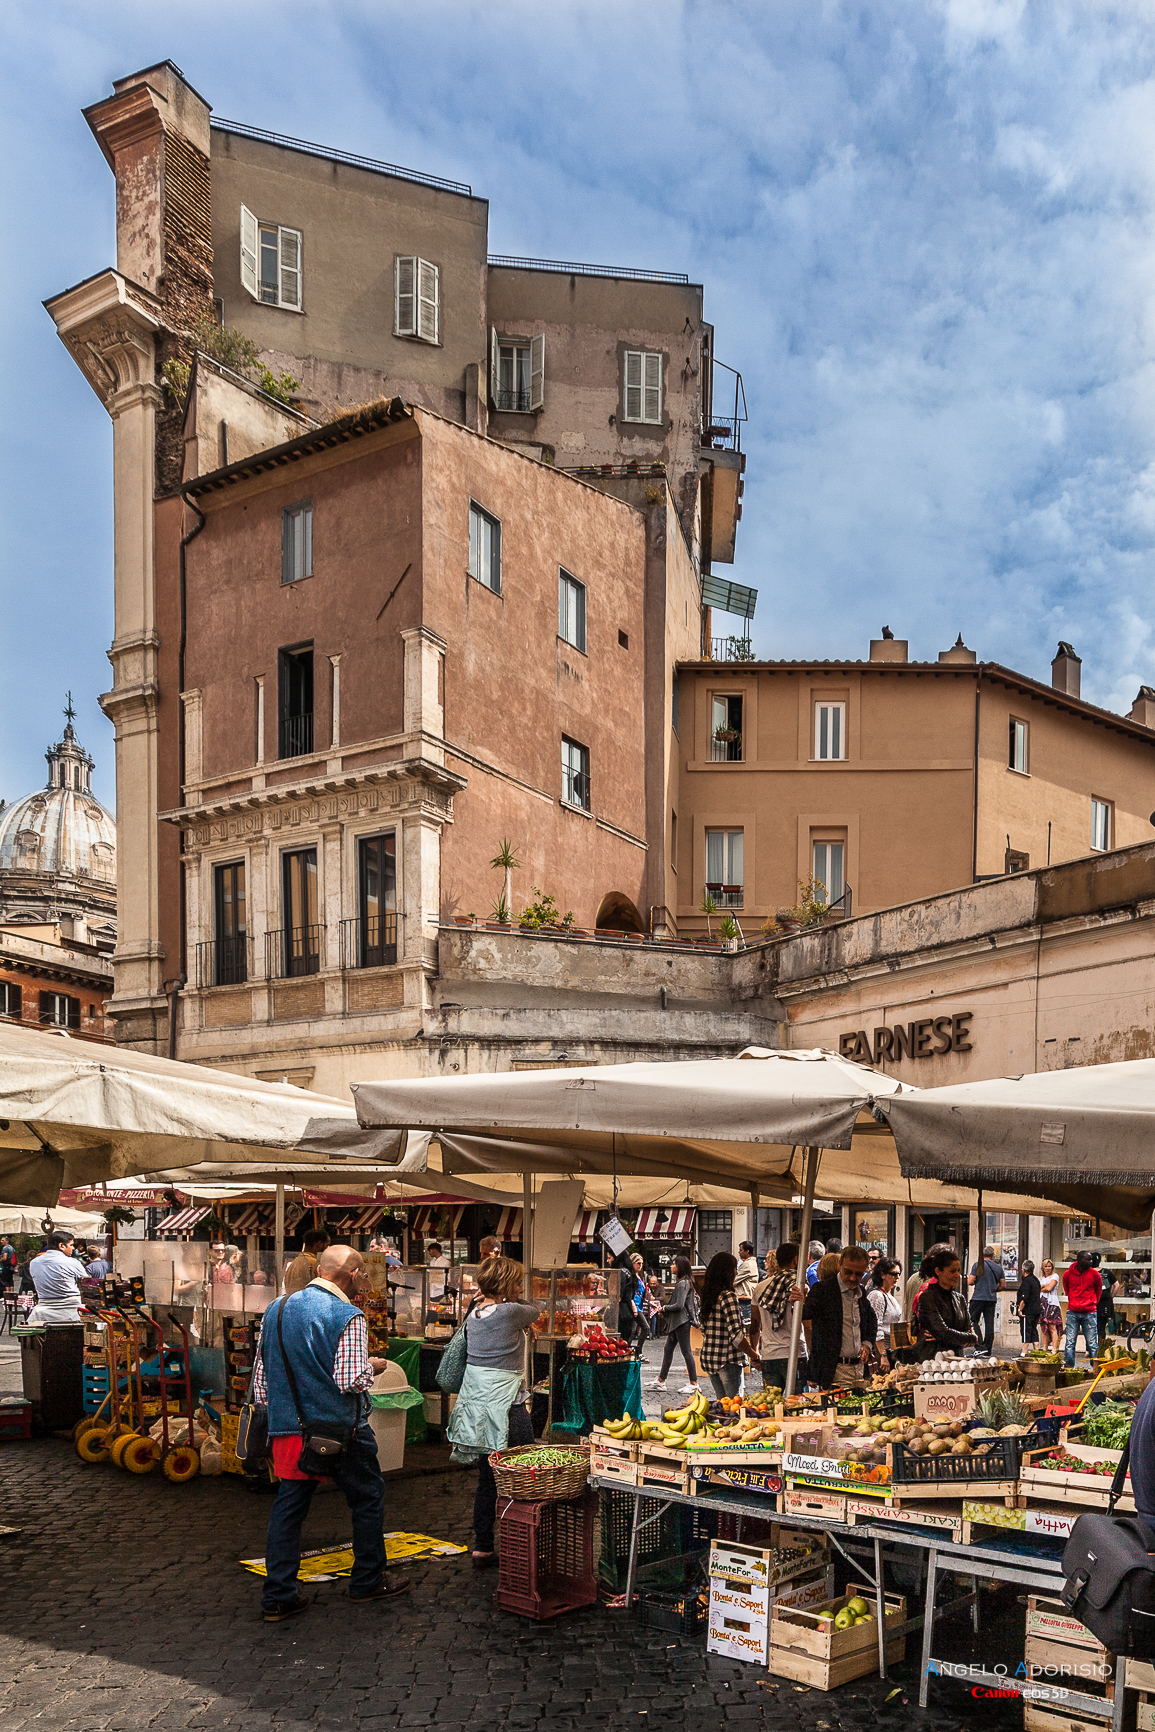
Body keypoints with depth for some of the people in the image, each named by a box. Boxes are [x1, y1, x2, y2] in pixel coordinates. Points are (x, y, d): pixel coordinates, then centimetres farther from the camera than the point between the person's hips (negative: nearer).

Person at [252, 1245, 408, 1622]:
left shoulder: (275, 1310, 5)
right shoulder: (348, 1316, -16)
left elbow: (261, 1378, 10)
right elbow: (351, 1380, -20)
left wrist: (272, 1409, 21)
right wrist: (372, 1367, -1)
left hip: (286, 1426, 5)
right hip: (338, 1427, -5)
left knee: (289, 1504, 11)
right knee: (367, 1497, 13)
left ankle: (278, 1597, 11)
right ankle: (368, 1580, 24)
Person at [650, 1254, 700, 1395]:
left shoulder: (683, 1283, -16)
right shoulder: (683, 1282, 14)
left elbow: (679, 1305, -22)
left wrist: (664, 1308, -8)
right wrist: (664, 1310, 10)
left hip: (682, 1321, -11)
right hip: (677, 1322, 11)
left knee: (686, 1351, -5)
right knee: (668, 1349, 12)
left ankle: (693, 1384, 1)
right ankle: (661, 1381, 18)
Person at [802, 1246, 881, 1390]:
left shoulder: (862, 1293, 12)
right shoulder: (823, 1289, -8)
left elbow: (872, 1322, 28)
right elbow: (805, 1315, -21)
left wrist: (867, 1344, 10)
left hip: (859, 1366, 6)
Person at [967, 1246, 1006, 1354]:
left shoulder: (977, 1265, -5)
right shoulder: (998, 1267, 8)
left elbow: (970, 1282, -10)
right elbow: (1003, 1285, 11)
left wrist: (968, 1279, 12)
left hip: (978, 1298, -4)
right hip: (991, 1299, 4)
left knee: (974, 1322, 3)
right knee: (989, 1324, 6)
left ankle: (981, 1346, -11)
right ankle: (988, 1352, 7)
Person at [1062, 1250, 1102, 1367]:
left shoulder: (1094, 1274, -1)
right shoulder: (1067, 1274, 0)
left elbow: (1098, 1292, 13)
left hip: (1090, 1313, -1)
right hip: (1072, 1312, 1)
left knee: (1092, 1342, 0)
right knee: (1070, 1342, 1)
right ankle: (1068, 1367, 6)